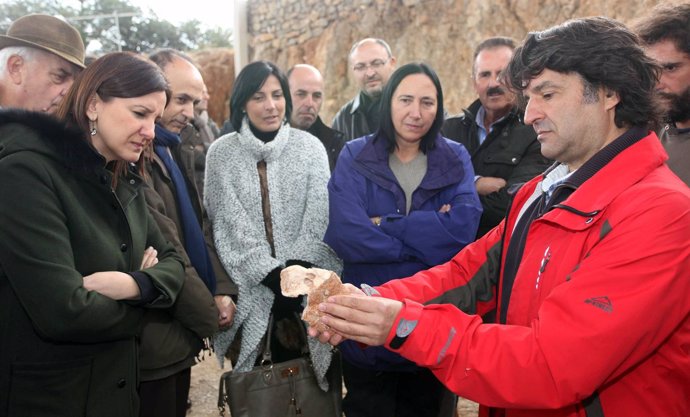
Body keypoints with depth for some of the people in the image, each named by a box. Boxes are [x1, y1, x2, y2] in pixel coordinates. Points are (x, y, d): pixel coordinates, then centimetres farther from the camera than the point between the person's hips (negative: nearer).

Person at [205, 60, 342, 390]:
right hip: (248, 287, 0)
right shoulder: (222, 152, -1)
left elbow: (319, 218, -5)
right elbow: (231, 225, -7)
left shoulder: (310, 147, 1)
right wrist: (273, 277, -15)